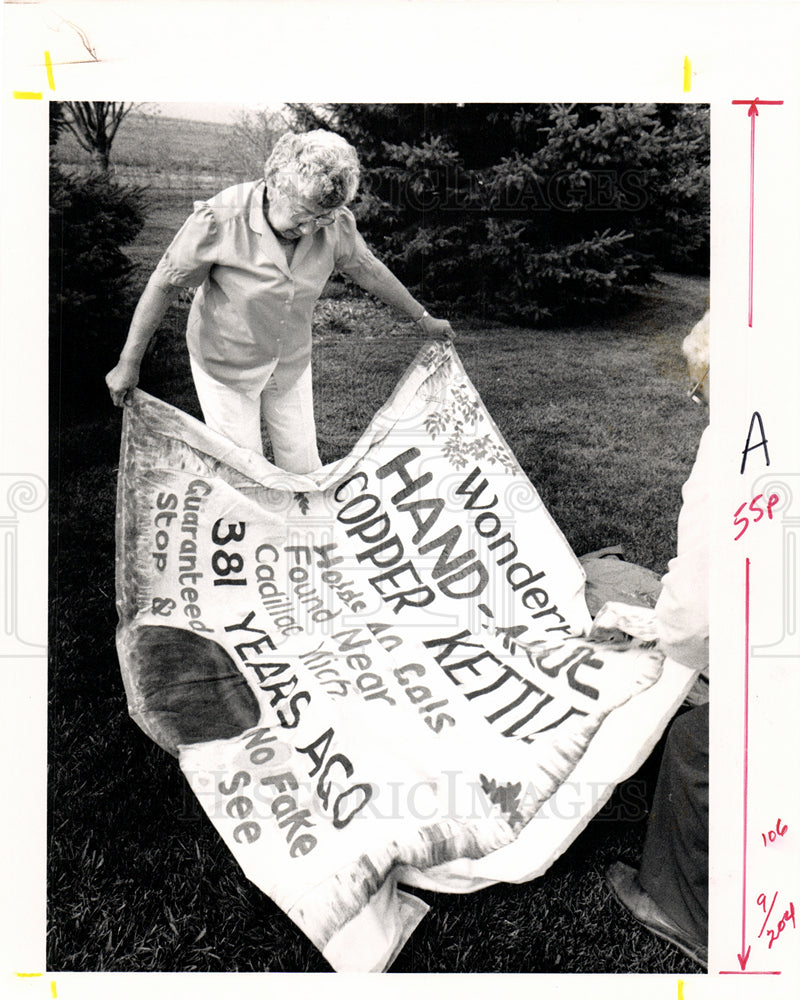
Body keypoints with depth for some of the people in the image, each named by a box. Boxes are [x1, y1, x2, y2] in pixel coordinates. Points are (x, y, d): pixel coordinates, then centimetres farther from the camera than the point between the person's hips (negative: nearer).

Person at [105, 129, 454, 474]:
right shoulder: (220, 219, -26)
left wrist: (422, 318, 15)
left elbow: (369, 270, 4)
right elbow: (164, 284, -16)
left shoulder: (335, 224, -15)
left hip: (291, 365, 4)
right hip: (226, 365, -3)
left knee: (304, 470, 8)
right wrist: (129, 363, -12)